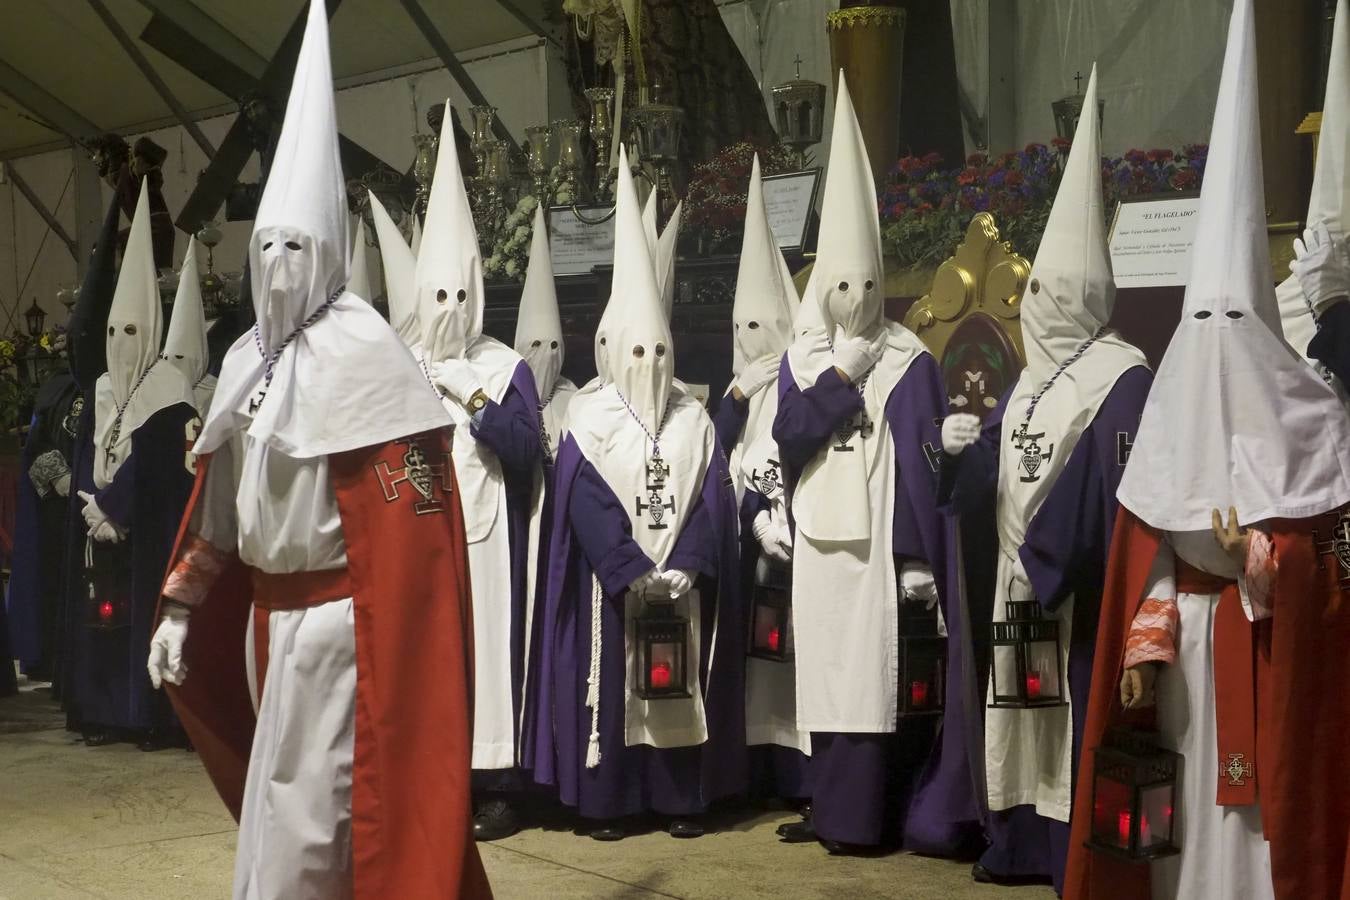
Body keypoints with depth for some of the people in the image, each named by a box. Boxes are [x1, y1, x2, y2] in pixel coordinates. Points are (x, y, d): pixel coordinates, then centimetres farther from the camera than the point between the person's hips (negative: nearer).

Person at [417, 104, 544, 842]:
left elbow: (526, 451, -8)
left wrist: (474, 399, -15)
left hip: (483, 533, -3)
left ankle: (496, 788, 3)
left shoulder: (506, 368, 2)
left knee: (486, 647, -4)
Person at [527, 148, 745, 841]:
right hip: (612, 585, -2)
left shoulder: (694, 421, 7)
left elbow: (713, 504, 0)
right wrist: (636, 575, -18)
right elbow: (587, 508, -10)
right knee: (610, 687, 0)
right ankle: (606, 802, 9)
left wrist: (684, 570, -15)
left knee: (680, 686, 6)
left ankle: (682, 799, 15)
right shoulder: (588, 419, -2)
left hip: (683, 585, 3)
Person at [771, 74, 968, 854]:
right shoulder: (801, 358, 9)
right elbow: (787, 436, -4)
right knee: (827, 670, 7)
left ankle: (860, 816, 4)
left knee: (877, 673, -3)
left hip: (880, 537, -3)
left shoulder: (910, 363, -1)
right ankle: (833, 808, 17)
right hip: (820, 538, 3)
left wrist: (920, 557, -12)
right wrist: (842, 375, -11)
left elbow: (923, 465, -6)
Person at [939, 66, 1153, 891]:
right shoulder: (1030, 380, 14)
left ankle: (1079, 856, 3)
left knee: (1078, 710, -5)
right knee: (1020, 706, 12)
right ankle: (1023, 844, 22)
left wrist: (1046, 564, -20)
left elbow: (1115, 492, -21)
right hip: (1020, 579, 9)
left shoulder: (1122, 379, -13)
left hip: (1078, 588, -8)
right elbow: (988, 475, 13)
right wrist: (959, 448, -9)